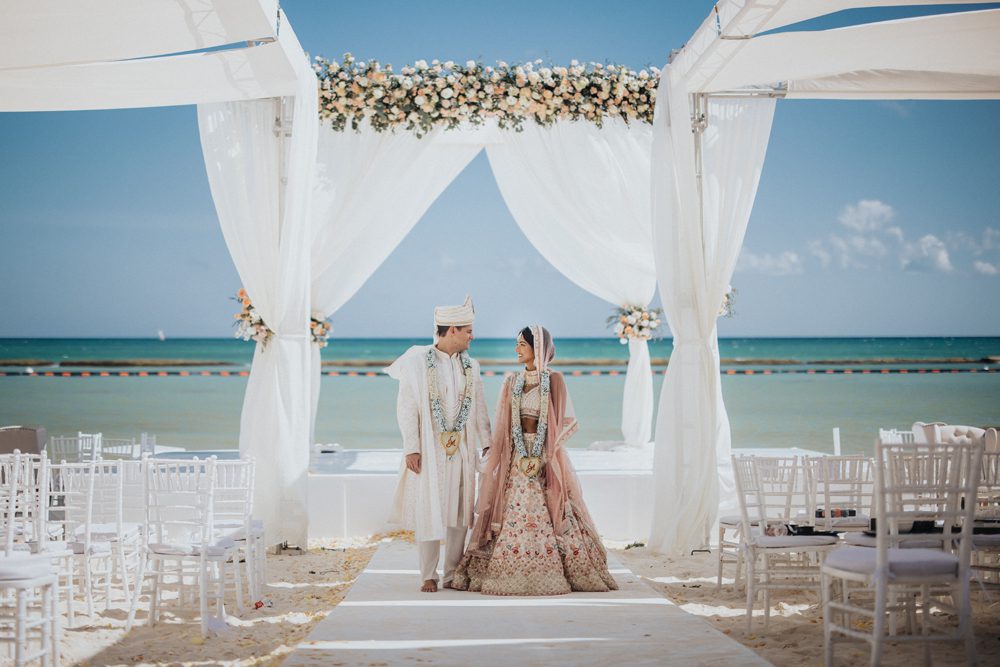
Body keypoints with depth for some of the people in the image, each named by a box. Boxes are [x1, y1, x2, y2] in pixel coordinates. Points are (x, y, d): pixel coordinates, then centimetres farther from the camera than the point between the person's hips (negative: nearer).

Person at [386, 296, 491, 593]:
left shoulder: (470, 366, 8)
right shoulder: (417, 361, -7)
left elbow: (479, 408, 12)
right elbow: (406, 407, -8)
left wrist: (487, 443, 4)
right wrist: (411, 448, -13)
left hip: (462, 450, 4)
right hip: (429, 449, -4)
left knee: (459, 511, 6)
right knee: (428, 511, 0)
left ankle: (453, 573, 15)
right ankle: (428, 576, 8)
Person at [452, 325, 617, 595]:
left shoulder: (554, 380, -1)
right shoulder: (512, 382, 10)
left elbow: (566, 422, -3)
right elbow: (503, 426, 10)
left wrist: (541, 455, -11)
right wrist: (522, 455, -4)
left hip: (546, 457, -4)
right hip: (516, 457, 4)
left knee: (547, 517, -6)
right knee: (512, 514, -1)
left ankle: (551, 575, 2)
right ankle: (510, 574, 3)